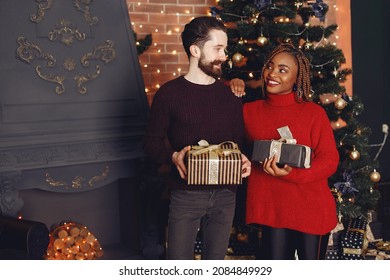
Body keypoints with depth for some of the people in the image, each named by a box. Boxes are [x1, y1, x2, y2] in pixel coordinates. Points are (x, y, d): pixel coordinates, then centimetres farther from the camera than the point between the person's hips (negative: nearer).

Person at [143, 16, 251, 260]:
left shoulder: (231, 93, 8)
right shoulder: (169, 93, -4)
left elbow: (241, 140, 14)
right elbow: (152, 142, -1)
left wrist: (244, 160, -7)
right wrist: (173, 156, -21)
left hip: (225, 194, 4)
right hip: (186, 194, -3)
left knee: (215, 260, 13)